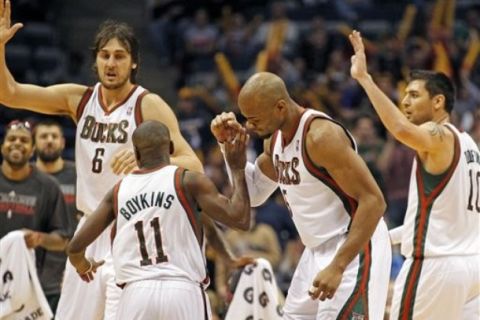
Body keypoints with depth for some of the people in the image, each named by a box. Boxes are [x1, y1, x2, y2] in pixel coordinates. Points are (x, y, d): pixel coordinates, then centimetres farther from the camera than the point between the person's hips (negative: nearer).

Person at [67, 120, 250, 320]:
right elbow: (240, 219, -5)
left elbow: (76, 246, 11)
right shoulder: (188, 182, 2)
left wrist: (83, 266, 35)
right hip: (183, 292, -2)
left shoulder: (118, 191, 12)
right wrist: (237, 170, 10)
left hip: (136, 295, 2)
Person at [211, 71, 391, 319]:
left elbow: (373, 201, -25)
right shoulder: (276, 139, 6)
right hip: (318, 251, 10)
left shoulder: (321, 135, -23)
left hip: (354, 248, -10)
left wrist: (338, 266, -30)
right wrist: (229, 144, 6)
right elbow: (253, 193, 22)